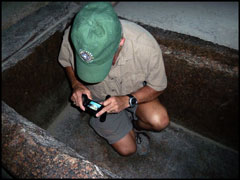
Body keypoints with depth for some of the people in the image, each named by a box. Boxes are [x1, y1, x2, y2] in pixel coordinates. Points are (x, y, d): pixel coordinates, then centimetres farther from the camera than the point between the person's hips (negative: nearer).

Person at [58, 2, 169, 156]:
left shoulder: (146, 45, -35)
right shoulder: (73, 37, -29)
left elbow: (158, 86, -18)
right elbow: (66, 61, -4)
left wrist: (127, 100, -33)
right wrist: (76, 84, -23)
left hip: (135, 93, 0)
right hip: (100, 98, 1)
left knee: (160, 121, -27)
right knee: (127, 149, 1)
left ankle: (134, 124, 8)